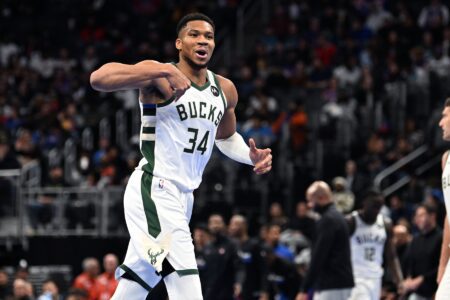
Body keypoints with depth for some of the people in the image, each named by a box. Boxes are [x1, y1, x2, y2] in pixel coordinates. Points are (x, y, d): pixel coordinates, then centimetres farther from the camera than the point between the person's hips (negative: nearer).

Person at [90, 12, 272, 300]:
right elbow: (99, 78, -27)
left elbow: (226, 137, 31)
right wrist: (164, 71, -34)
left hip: (183, 197, 8)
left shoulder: (225, 89, 12)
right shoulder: (159, 77, -10)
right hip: (154, 191, -8)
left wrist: (252, 156, 9)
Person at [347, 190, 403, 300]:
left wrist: (400, 282, -2)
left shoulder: (385, 225, 6)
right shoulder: (351, 222, -8)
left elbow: (391, 257, 9)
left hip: (375, 279, 5)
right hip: (356, 279, -5)